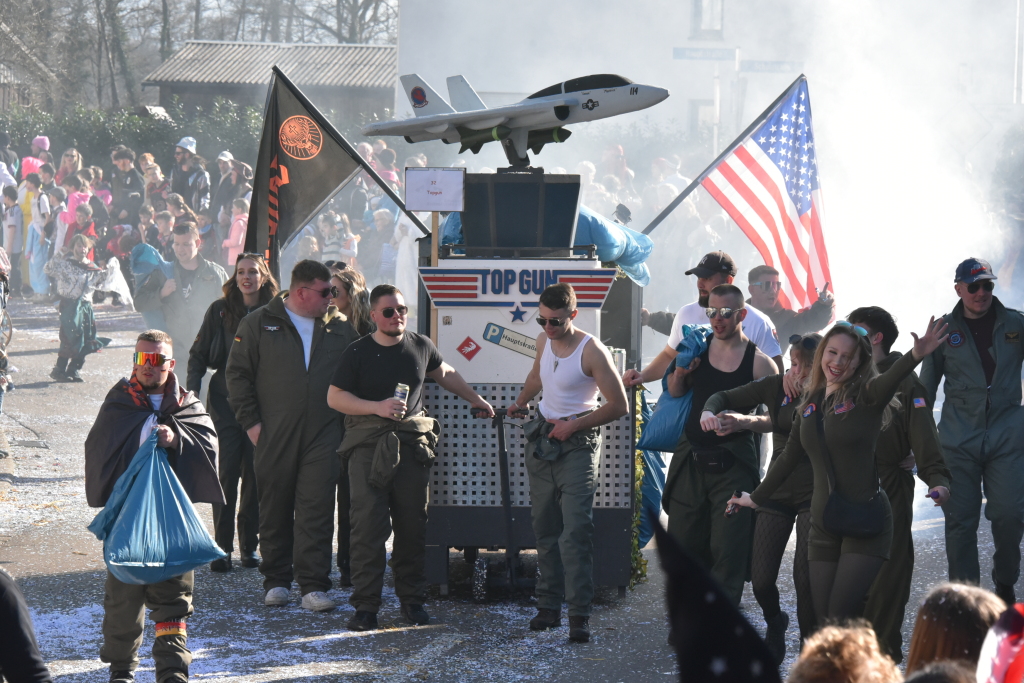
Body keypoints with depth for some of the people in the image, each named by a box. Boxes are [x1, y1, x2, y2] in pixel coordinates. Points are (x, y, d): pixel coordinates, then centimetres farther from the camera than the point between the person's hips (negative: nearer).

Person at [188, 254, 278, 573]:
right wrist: (192, 393, -7)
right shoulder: (220, 310, 0)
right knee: (227, 472, -2)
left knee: (255, 474, 4)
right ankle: (223, 547, 3)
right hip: (225, 400, 0)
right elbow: (198, 355, 4)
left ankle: (249, 544, 14)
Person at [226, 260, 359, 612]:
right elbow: (238, 374, 2)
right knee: (275, 510, 7)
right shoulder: (259, 324, 2)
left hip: (323, 438, 1)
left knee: (317, 508, -6)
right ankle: (276, 580, 19)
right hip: (274, 437, -1)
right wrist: (251, 421, -4)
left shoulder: (340, 328, 10)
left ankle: (313, 586, -5)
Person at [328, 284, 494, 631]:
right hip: (368, 446, -3)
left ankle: (412, 599, 15)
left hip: (412, 445, 3)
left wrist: (475, 399, 37)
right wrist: (377, 407, -14)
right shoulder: (357, 352, 1)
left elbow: (446, 374, 30)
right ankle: (365, 605, -7)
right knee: (368, 525, -9)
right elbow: (334, 397, -2)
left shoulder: (421, 347, 11)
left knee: (413, 525, 4)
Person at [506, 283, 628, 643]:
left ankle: (579, 615, -16)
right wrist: (519, 403, 37)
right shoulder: (543, 342, 4)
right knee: (544, 529, 8)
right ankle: (548, 607, 14)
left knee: (575, 530, -14)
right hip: (541, 441, 7)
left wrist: (572, 426, -14)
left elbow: (619, 405, -14)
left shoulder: (592, 351, -16)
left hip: (577, 445, -7)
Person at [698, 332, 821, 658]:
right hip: (776, 491, 4)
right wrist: (709, 412, -15)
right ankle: (775, 624, 33)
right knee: (761, 580, 0)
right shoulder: (776, 386, 2)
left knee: (805, 576, -13)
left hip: (812, 495, -4)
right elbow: (725, 397, 7)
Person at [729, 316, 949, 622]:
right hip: (823, 525, 6)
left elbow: (888, 381, -31)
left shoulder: (866, 396, -7)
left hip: (865, 523, -6)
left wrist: (916, 355, -52)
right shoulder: (810, 402, 10)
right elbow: (790, 457, 23)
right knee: (824, 618, 2)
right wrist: (756, 497, 33)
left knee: (841, 616, -15)